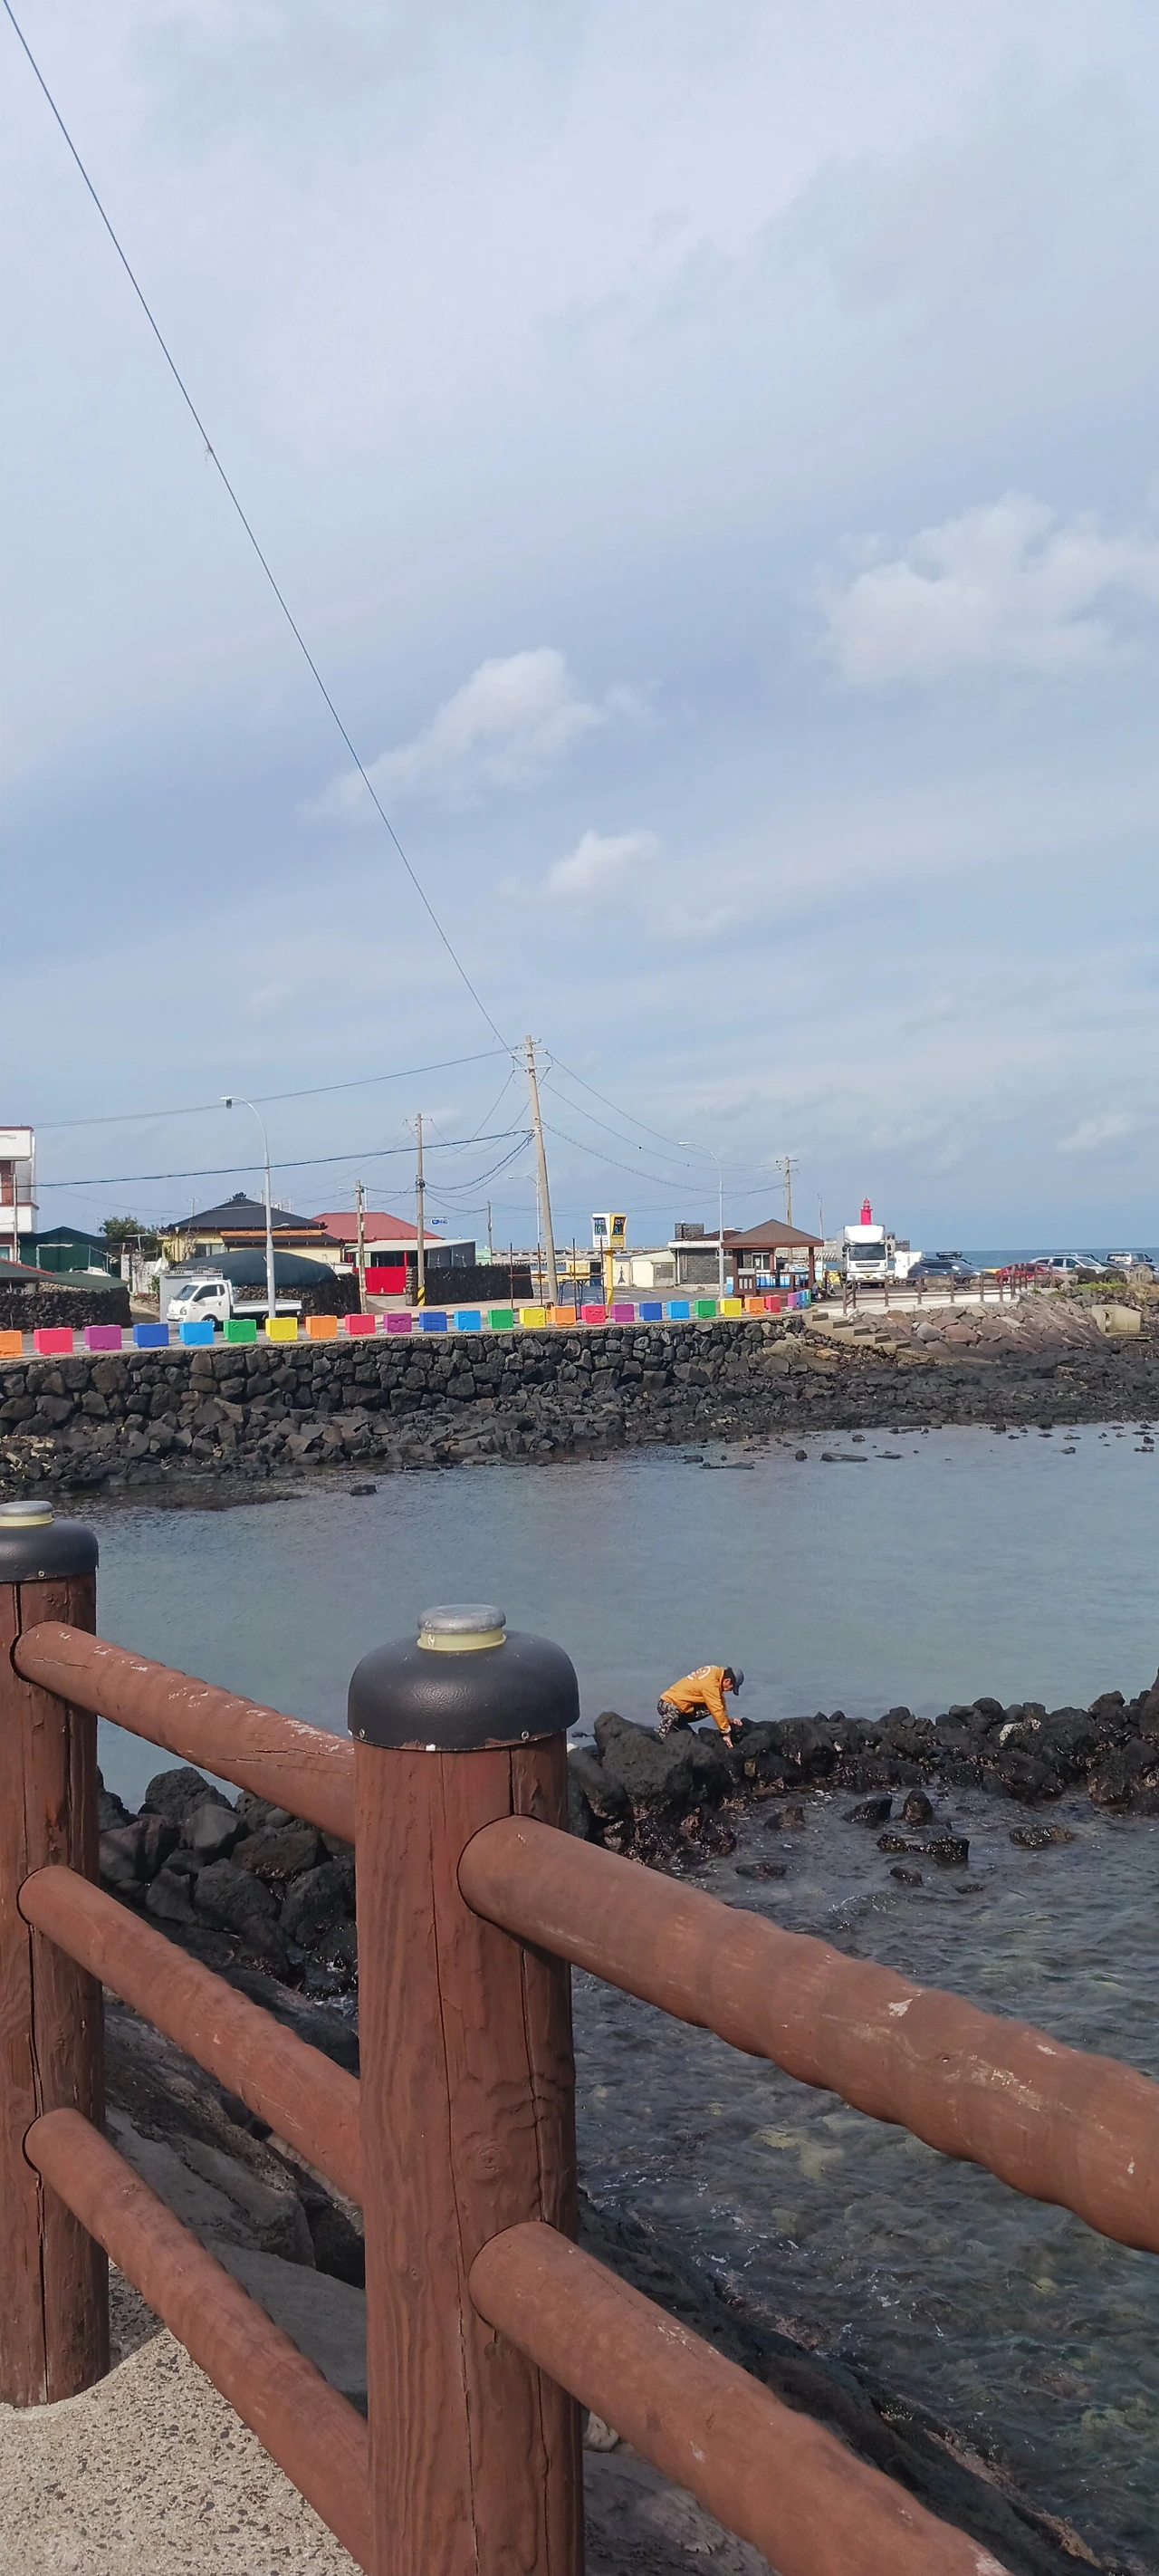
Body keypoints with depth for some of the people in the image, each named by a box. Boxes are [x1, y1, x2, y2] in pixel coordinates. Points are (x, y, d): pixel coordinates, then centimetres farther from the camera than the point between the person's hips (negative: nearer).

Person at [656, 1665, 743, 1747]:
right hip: (668, 1705, -9)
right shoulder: (710, 1684, -26)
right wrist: (726, 1733, -16)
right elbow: (717, 1710, -23)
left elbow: (720, 1700, 14)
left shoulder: (716, 1672, 0)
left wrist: (727, 1719, 10)